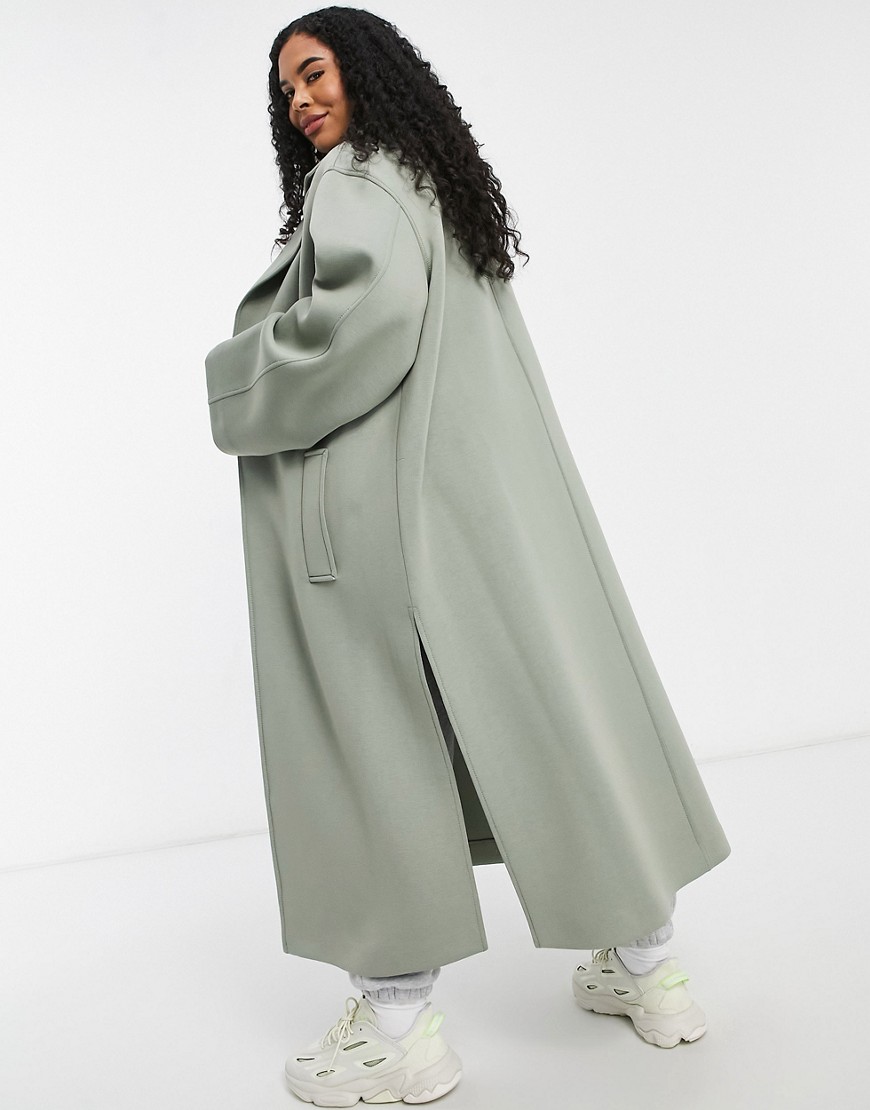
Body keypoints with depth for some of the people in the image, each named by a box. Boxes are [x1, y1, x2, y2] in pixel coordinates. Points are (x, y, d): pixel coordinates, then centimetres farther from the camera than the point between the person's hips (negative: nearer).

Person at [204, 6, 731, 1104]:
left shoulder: (354, 180, -5)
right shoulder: (443, 185, 23)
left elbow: (369, 305, -24)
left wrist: (251, 392, -11)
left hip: (382, 505, -9)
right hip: (488, 492, 9)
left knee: (377, 729, -3)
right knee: (531, 694, 11)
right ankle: (643, 956, 21)